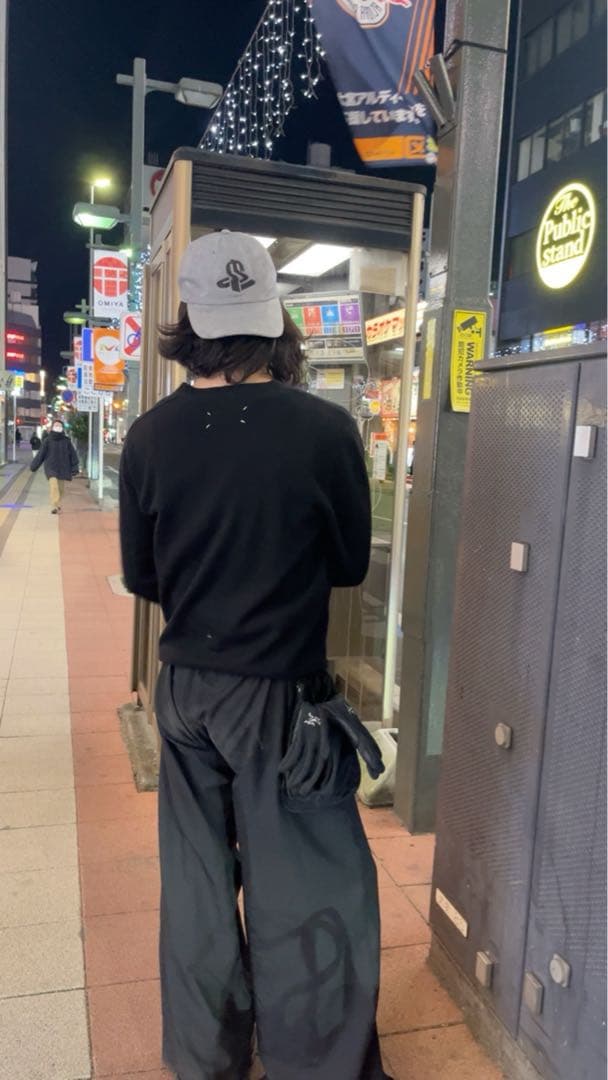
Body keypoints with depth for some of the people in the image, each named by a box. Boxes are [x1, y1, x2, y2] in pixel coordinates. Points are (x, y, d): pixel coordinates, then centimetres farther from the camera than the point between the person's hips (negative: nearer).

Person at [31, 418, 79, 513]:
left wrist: (74, 468, 1)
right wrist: (34, 466, 4)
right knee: (53, 484, -22)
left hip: (63, 468, 3)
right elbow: (41, 454, 3)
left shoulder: (66, 441, 5)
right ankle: (55, 506, -30)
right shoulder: (47, 440, 1)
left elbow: (73, 454, 7)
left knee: (60, 487, 7)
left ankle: (58, 506, 23)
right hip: (51, 467, -3)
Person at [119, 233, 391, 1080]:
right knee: (307, 894, 13)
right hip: (282, 691, -4)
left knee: (197, 883, 21)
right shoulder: (324, 429, -17)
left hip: (186, 687, 4)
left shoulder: (150, 437, -9)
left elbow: (140, 577, 2)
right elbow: (352, 564, -4)